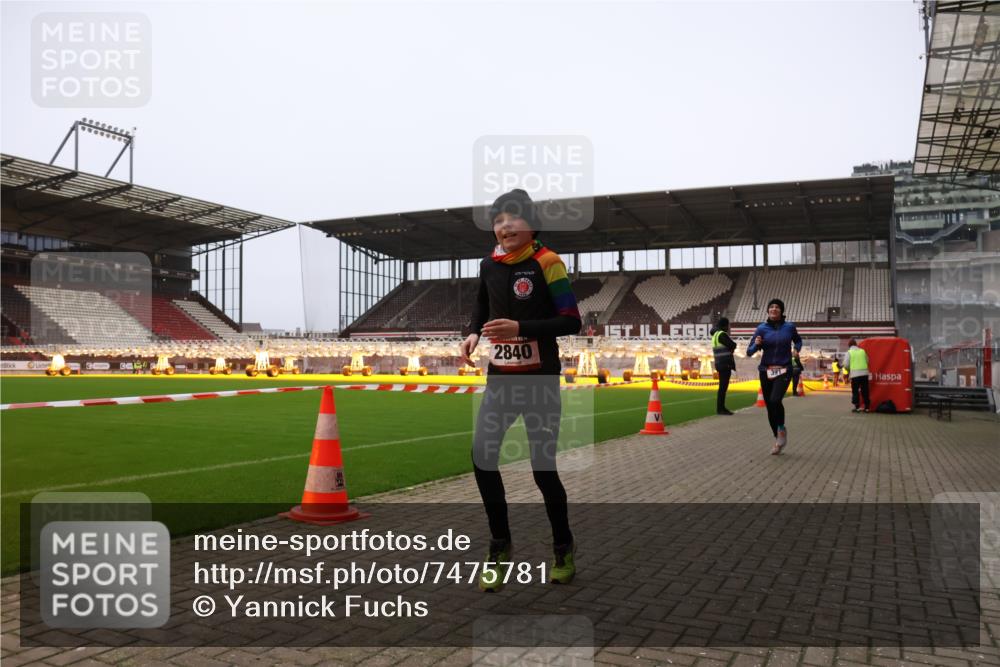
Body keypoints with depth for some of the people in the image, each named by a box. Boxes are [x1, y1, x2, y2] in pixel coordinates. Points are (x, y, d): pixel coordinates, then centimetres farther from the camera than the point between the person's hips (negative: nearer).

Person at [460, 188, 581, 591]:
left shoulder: (547, 263, -12)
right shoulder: (489, 264, 4)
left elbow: (571, 321, -14)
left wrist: (521, 328, -24)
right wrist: (473, 332, 1)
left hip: (539, 381, -4)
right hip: (500, 378, 5)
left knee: (543, 468, 1)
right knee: (482, 457, -6)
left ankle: (563, 548, 26)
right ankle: (500, 546, 15)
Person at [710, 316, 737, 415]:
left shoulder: (715, 334, 15)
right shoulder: (722, 334, -13)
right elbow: (733, 345, -15)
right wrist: (731, 347, 5)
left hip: (721, 364, 10)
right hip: (725, 363, -10)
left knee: (723, 386, 15)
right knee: (723, 386, -8)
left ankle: (721, 407, 20)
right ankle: (720, 408, -8)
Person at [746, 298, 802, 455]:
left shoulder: (789, 327, -1)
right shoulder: (761, 328, -2)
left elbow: (798, 341, 21)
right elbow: (749, 352, 0)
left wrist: (796, 350, 0)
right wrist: (756, 344, -20)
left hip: (783, 371, -2)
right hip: (766, 371, 2)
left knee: (775, 401, -25)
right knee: (769, 406, 6)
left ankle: (782, 429, 2)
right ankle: (778, 439, 25)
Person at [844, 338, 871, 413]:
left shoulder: (849, 352, 0)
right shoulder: (862, 351, 11)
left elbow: (846, 364, -4)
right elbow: (867, 361, 13)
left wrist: (849, 370, 16)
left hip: (855, 374, -3)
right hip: (864, 373, 3)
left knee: (855, 391, 3)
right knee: (865, 391, 9)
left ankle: (857, 407, -3)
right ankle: (867, 407, 11)